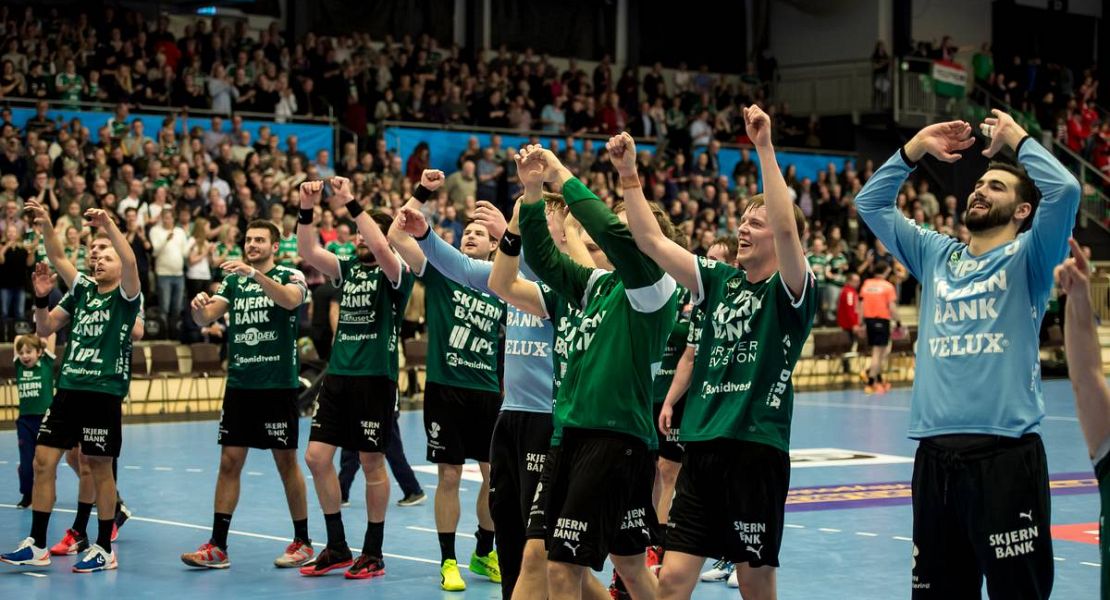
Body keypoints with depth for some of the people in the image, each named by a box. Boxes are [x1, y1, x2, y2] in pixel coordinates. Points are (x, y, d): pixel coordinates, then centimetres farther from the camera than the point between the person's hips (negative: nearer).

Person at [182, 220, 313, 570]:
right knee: (229, 462, 2)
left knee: (286, 463, 2)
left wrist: (254, 273, -35)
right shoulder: (233, 281, 11)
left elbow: (290, 299, -24)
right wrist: (199, 306, -20)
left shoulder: (290, 276, -2)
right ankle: (218, 547, 5)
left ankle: (302, 543, 14)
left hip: (278, 384, -4)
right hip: (239, 384, 4)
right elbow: (205, 319, 3)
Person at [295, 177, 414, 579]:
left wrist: (350, 203, -23)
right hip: (337, 375, 6)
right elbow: (308, 252, 3)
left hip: (375, 378, -6)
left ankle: (373, 554, 12)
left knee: (372, 463, 1)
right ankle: (337, 547, 14)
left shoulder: (395, 274, -4)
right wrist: (307, 209, -8)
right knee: (317, 458, 2)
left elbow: (381, 248, -24)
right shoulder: (348, 269, 13)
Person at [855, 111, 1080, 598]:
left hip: (1006, 454, -5)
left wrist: (1016, 138, 1)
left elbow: (1065, 189, -13)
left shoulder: (1027, 258, 4)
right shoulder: (935, 256, 18)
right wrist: (916, 148, 12)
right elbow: (871, 202, 21)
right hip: (934, 454, 5)